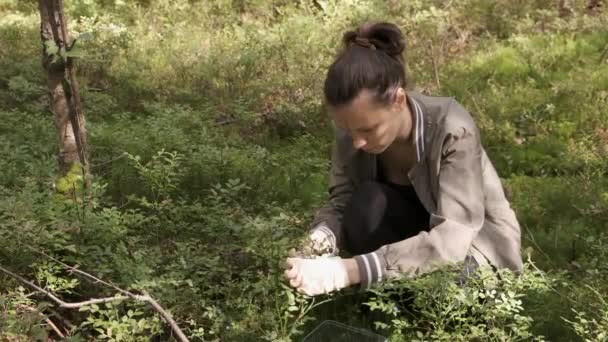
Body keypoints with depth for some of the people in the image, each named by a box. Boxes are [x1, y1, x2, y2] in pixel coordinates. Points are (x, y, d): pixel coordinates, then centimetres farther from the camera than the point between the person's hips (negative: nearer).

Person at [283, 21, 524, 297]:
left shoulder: (453, 131, -33)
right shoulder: (353, 130, -19)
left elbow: (450, 239, -42)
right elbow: (342, 201, -13)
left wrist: (351, 269, -53)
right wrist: (323, 234, -38)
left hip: (479, 245, -3)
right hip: (416, 235, 4)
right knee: (367, 202, -29)